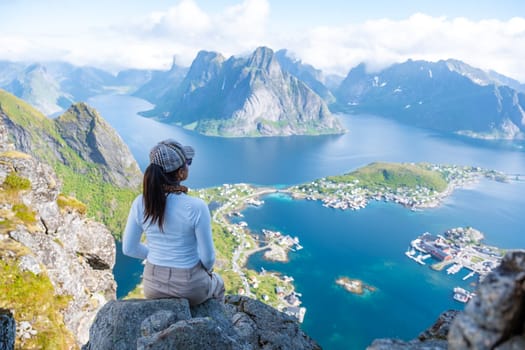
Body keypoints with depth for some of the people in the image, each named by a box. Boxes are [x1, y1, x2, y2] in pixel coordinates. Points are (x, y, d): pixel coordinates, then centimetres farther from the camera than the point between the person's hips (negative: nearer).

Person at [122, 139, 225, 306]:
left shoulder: (140, 203, -16)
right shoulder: (196, 207, -28)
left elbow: (129, 248, -4)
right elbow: (207, 256, -17)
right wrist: (207, 269, 6)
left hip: (154, 285, 3)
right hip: (189, 286, -3)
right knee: (216, 284, 34)